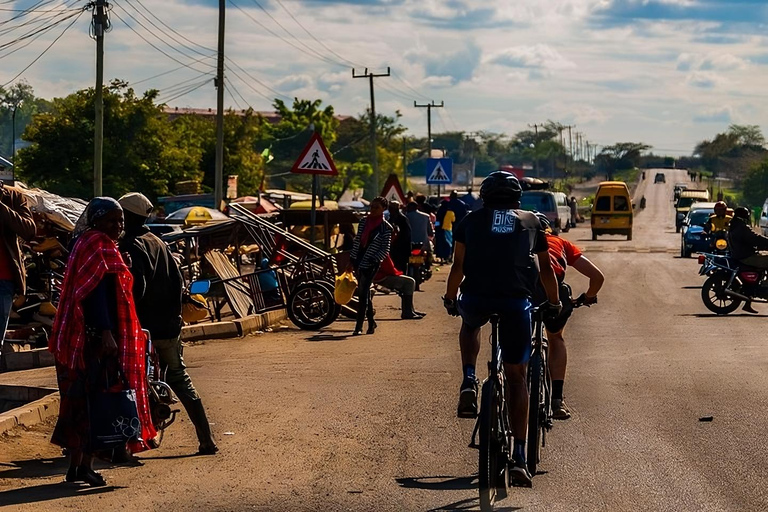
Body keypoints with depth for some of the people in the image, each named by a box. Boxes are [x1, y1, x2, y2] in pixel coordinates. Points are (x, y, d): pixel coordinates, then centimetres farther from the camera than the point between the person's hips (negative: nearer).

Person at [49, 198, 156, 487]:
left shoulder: (86, 244, 19)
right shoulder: (99, 246, -11)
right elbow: (97, 293, -21)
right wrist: (106, 332, -28)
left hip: (83, 336, 10)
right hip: (97, 336, -10)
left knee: (81, 398, 12)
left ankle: (75, 463, 17)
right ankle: (85, 464, -7)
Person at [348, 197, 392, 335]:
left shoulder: (386, 227, -4)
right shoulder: (364, 222, 11)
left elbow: (385, 249, -6)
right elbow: (357, 241, 15)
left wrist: (374, 260, -17)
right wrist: (352, 260, 12)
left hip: (371, 264, -6)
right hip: (359, 262, 6)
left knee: (363, 294, -10)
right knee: (364, 293, 12)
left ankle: (359, 326, -9)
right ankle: (371, 322, 24)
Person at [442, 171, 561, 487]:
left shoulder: (472, 220, 18)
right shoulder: (530, 222, 21)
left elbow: (458, 266, 18)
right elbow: (546, 269, 28)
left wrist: (450, 299, 33)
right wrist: (554, 303, 42)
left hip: (476, 297, 0)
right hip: (516, 301, 0)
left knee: (470, 325, 38)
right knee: (517, 377, 9)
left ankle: (469, 383, 13)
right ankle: (519, 457, 2)